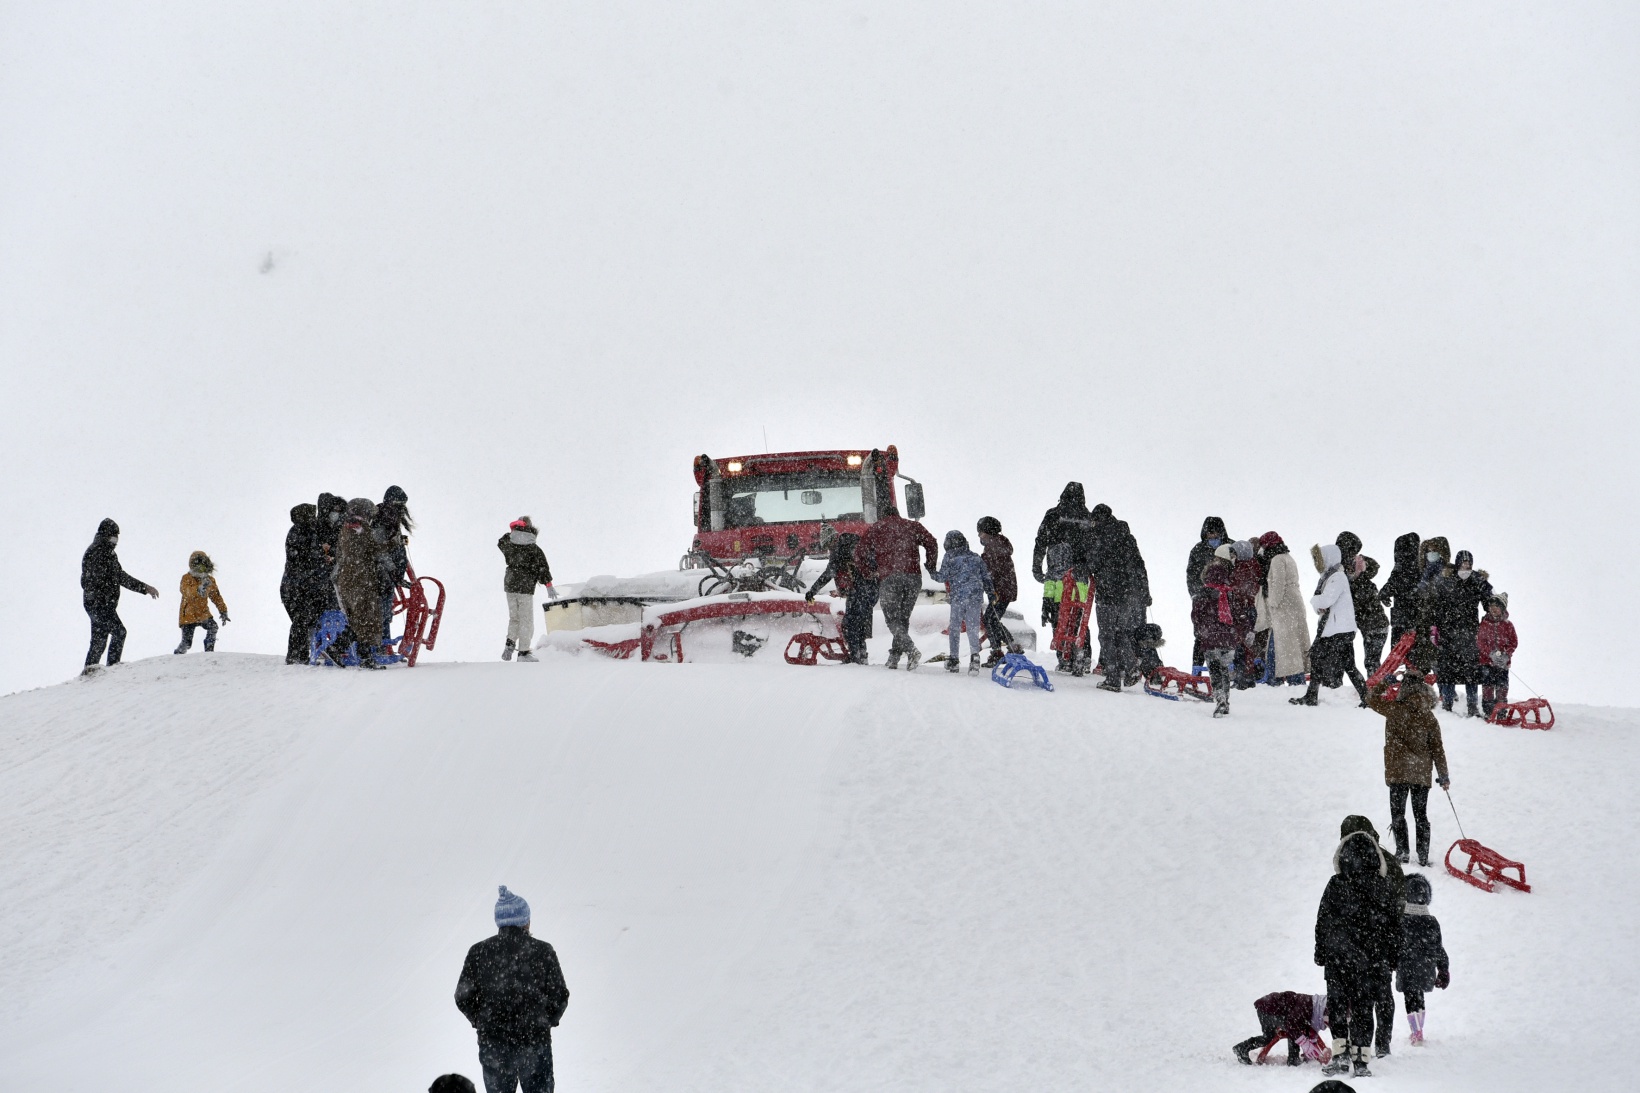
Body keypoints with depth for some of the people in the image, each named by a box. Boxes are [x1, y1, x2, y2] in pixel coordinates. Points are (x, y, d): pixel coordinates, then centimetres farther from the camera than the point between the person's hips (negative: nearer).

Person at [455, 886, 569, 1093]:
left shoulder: (479, 952, -5)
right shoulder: (542, 952, -9)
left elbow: (463, 998, -3)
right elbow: (559, 997, -7)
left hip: (492, 1045, 1)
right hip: (535, 1044, -1)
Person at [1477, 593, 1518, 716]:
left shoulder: (1508, 625, 5)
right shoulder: (1484, 624, 2)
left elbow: (1514, 642, 5)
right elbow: (1480, 642, -4)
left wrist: (1506, 654, -12)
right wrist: (1491, 653, -17)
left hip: (1503, 663, 1)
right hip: (1487, 661, -1)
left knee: (1502, 686, 2)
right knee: (1487, 685, -1)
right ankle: (1488, 712, 4)